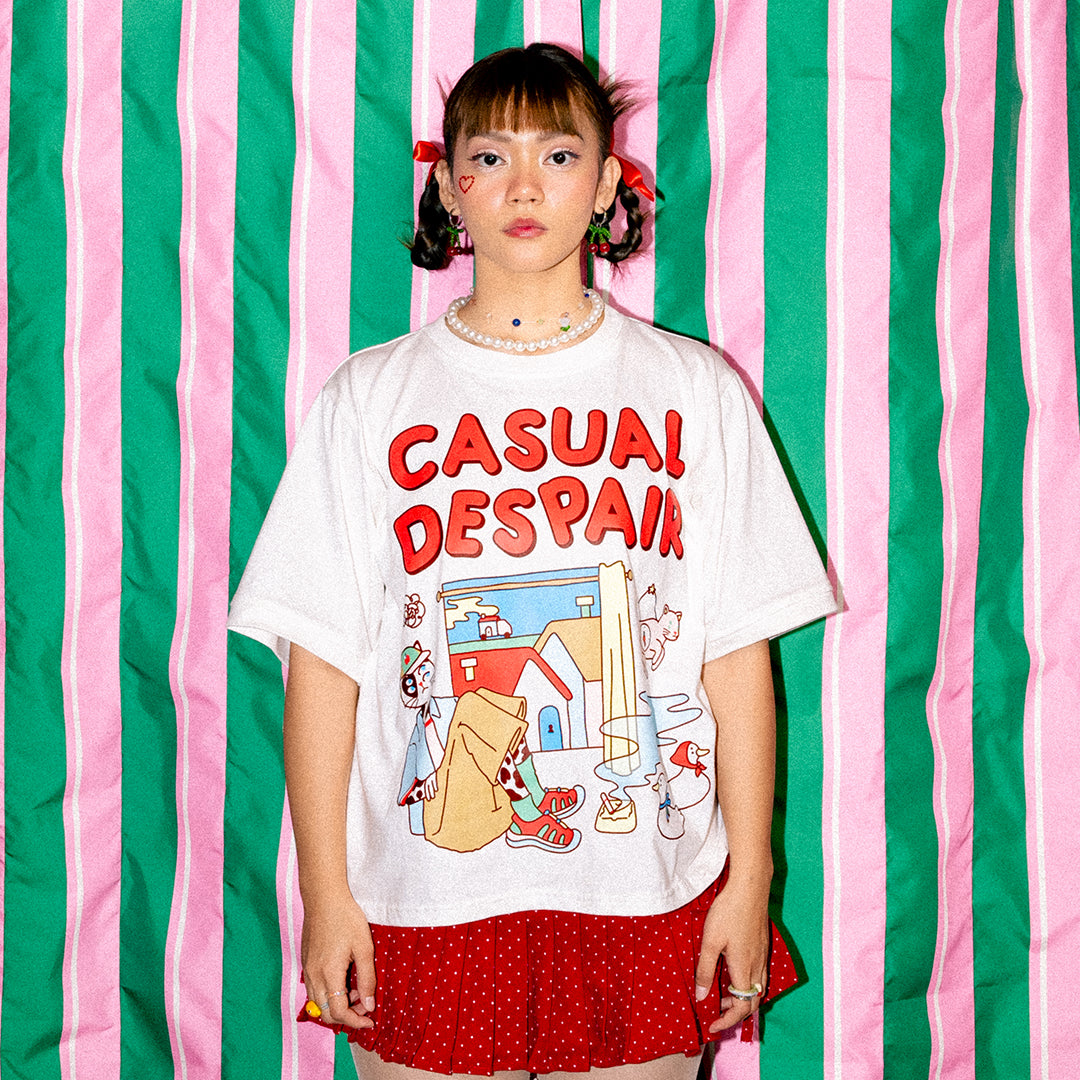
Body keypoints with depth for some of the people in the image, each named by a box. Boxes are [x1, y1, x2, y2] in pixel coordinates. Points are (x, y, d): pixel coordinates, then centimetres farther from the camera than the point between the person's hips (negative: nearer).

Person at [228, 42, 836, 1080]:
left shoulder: (694, 390, 2)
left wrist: (749, 879, 0)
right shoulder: (370, 399, 1)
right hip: (428, 905, 0)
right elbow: (321, 660, -1)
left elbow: (738, 650, 1)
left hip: (647, 906, 1)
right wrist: (325, 891, -3)